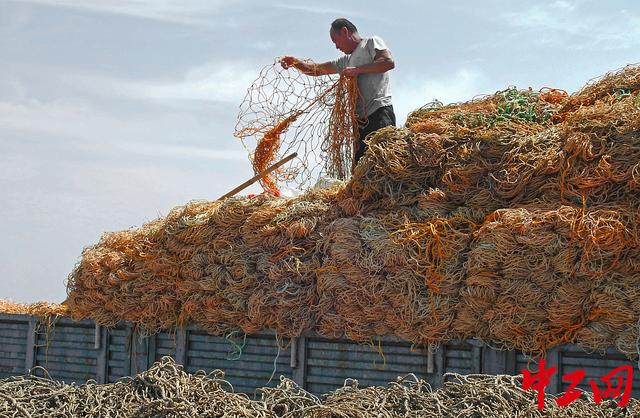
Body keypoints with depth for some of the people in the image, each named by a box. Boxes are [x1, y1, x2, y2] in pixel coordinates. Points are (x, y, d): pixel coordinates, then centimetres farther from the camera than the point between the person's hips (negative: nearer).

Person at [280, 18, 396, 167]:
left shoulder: (371, 43, 7)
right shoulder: (348, 60, 30)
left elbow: (389, 62, -11)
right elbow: (316, 69, 30)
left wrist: (357, 70, -9)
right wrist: (296, 62, 12)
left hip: (379, 112, -8)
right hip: (362, 120, 8)